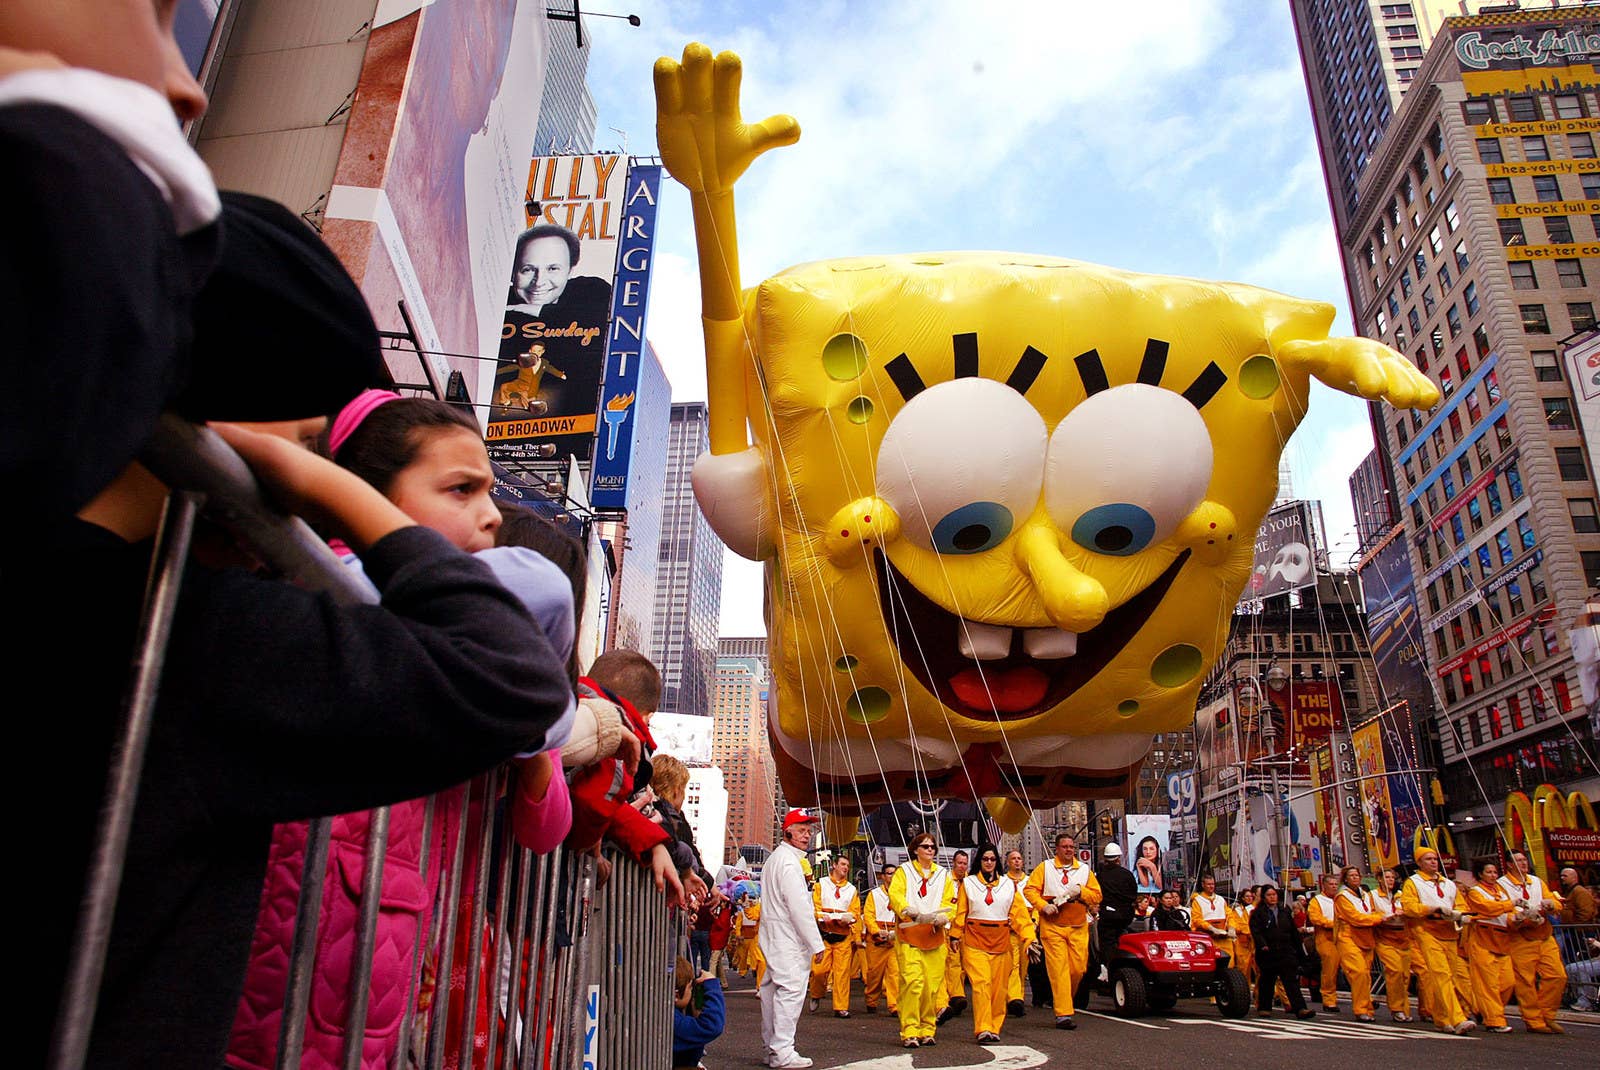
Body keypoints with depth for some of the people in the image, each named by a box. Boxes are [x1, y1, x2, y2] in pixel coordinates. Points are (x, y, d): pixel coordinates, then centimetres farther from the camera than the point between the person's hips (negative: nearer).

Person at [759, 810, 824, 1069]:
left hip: (775, 937, 11)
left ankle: (773, 1047, 20)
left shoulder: (775, 858, 18)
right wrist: (816, 943, -16)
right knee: (791, 989, -10)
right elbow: (799, 907, -19)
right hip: (788, 939, -11)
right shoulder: (789, 861, -15)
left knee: (773, 989, 13)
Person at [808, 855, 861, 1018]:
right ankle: (816, 995, 20)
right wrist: (824, 918, -16)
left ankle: (841, 1007, 5)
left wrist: (848, 918, -10)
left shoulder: (852, 889, 16)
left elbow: (856, 913, 12)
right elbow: (815, 908, 3)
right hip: (824, 934, -2)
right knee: (819, 969, -7)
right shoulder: (821, 884, 10)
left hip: (844, 936, 2)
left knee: (843, 972, -2)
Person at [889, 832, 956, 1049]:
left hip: (935, 935, 3)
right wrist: (909, 910, -24)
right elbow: (895, 895, -5)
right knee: (912, 982, -13)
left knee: (932, 985, 0)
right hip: (909, 934, -3)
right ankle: (909, 1032, -9)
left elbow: (950, 902, 10)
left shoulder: (943, 874, 19)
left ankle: (927, 1030, 12)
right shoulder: (904, 871, 10)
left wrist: (942, 917, -11)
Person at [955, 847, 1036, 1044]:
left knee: (999, 987, 4)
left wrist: (1029, 938, -4)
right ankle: (983, 1030, -14)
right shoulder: (967, 883, 7)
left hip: (1001, 941, 2)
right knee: (981, 983, -13)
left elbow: (1020, 913, 5)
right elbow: (960, 913, 6)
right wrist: (956, 936, 0)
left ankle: (995, 1028, 16)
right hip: (975, 940, -2)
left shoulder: (1009, 885, 10)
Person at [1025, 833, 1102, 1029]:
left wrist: (1081, 891, -8)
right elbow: (1029, 889, 0)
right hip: (1052, 926, -3)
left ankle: (1065, 999, 28)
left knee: (1078, 968, 1)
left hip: (1078, 927, 3)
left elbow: (1097, 895, 10)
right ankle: (1063, 1014, -7)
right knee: (1058, 969, -8)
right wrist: (1043, 905, -14)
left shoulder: (1085, 870, 13)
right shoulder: (1045, 867, 5)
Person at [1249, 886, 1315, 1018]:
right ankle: (1264, 1007, 22)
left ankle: (1300, 1008, -13)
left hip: (1286, 951, 2)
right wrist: (1262, 945, -25)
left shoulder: (1285, 911, 13)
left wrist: (1300, 950, 14)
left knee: (1292, 980, -8)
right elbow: (1255, 932, -9)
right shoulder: (1257, 913, 1)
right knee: (1267, 981, 8)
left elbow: (1293, 932, 16)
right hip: (1268, 952, -2)